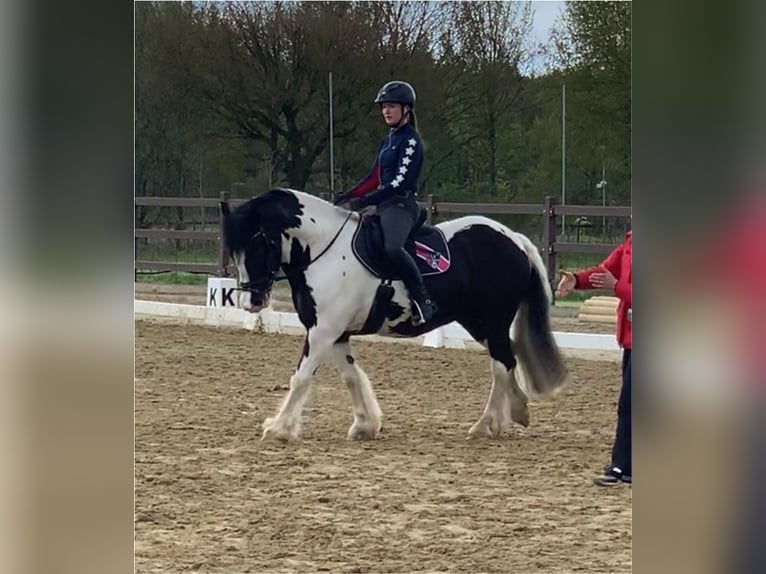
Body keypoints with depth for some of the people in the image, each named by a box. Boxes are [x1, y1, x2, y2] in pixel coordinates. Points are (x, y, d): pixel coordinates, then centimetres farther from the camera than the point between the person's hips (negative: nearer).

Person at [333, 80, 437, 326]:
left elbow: (401, 181, -17)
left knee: (392, 248, -36)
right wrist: (347, 196, 6)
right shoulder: (387, 142, 19)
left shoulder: (410, 140, -8)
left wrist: (367, 200, -23)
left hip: (402, 205, -10)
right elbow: (374, 178, 20)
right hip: (385, 206, 10)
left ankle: (423, 302, -32)